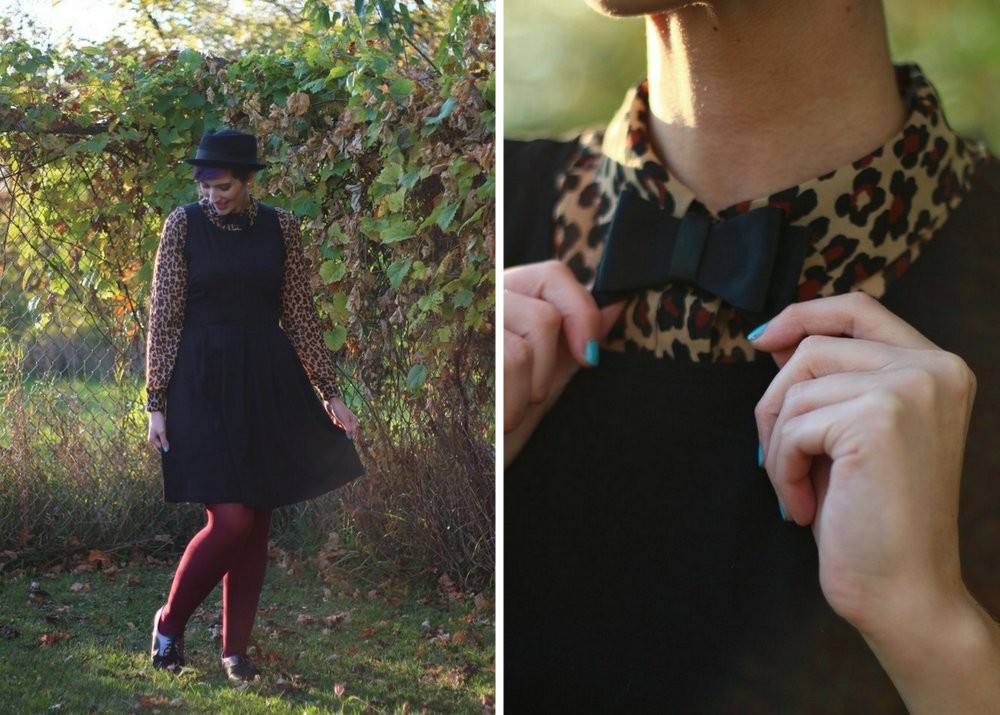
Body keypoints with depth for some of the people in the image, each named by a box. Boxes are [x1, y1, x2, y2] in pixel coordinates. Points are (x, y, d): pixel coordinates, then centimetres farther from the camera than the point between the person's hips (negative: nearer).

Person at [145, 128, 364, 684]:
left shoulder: (280, 227, 4)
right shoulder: (184, 224, -3)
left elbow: (300, 315, 8)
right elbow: (165, 318, -2)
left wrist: (331, 392, 5)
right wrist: (156, 403, -6)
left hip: (267, 382, 3)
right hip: (203, 382, -3)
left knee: (256, 523, 5)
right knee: (231, 520, -12)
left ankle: (237, 648, 17)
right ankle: (170, 622, 11)